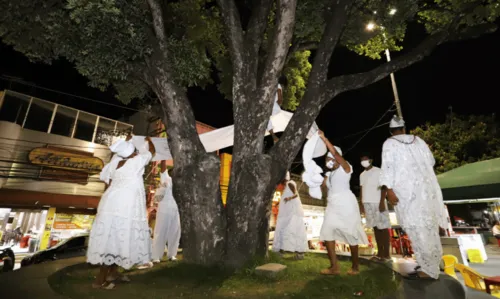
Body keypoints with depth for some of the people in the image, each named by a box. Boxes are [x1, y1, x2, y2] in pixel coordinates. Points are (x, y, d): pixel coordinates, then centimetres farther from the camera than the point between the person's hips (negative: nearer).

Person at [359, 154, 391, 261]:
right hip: (367, 204, 6)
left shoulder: (378, 171, -4)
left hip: (377, 203, -6)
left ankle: (386, 253, 4)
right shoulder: (362, 175, 16)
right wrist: (361, 203, 13)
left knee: (383, 227, -2)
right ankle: (380, 253, 14)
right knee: (375, 227, 9)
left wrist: (382, 202, -16)